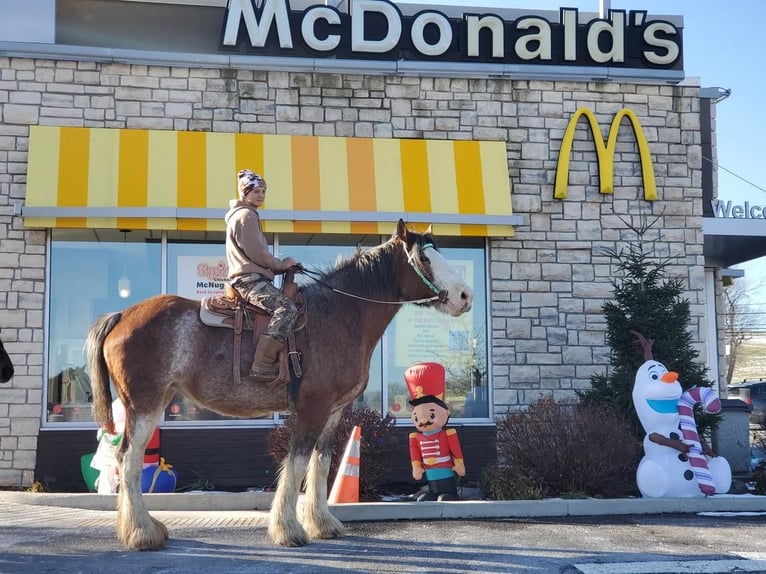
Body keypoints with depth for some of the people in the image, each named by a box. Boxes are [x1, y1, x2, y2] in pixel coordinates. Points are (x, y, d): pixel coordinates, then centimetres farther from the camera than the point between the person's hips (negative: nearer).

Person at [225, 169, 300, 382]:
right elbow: (257, 254, -15)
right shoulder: (246, 215, -6)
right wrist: (282, 264, -1)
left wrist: (280, 266, 13)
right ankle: (262, 366, -36)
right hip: (250, 280, -11)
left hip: (250, 278, 11)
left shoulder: (245, 215, 27)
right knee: (287, 308, -27)